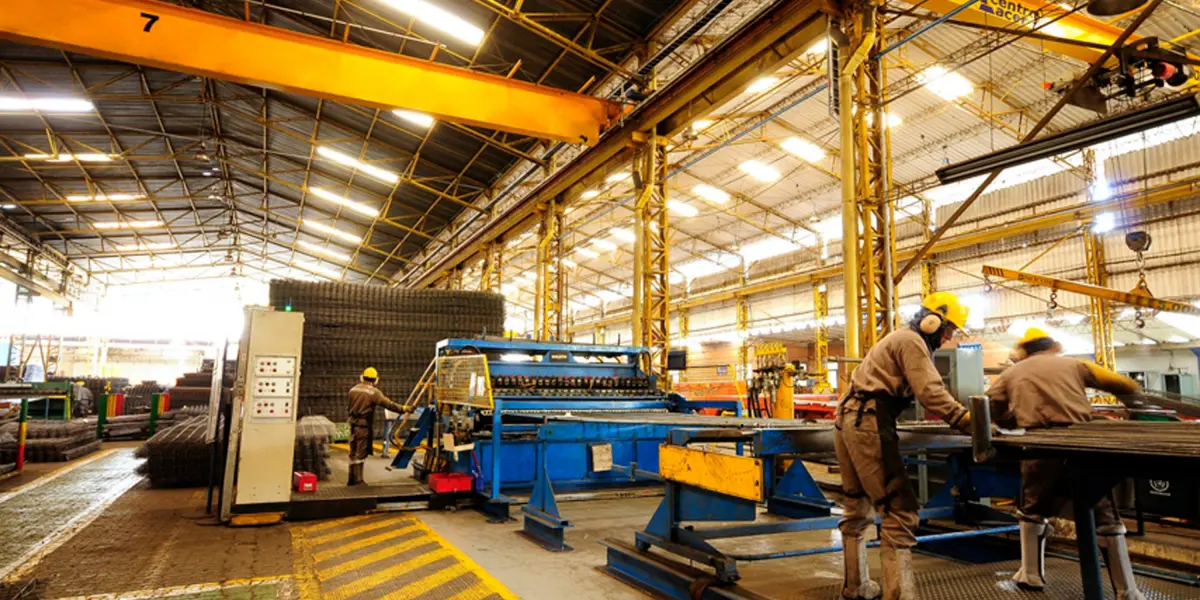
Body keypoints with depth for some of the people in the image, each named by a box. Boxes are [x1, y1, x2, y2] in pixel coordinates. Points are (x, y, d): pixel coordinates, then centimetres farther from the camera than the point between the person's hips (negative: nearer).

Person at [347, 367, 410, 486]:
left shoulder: (353, 390, 7)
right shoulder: (373, 392, -14)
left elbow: (350, 406, 16)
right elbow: (388, 404, -18)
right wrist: (404, 409, -13)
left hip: (353, 424, 7)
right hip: (364, 425, -7)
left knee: (353, 452, 15)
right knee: (361, 453, 0)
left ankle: (352, 479, 24)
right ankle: (358, 480, 4)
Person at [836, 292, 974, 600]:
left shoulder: (901, 338, 26)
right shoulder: (912, 342, -5)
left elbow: (918, 391, 27)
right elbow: (931, 393, -16)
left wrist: (961, 415, 24)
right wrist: (970, 421, -18)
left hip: (849, 420, 11)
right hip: (868, 423, -11)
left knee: (858, 507, 18)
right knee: (900, 510, -10)